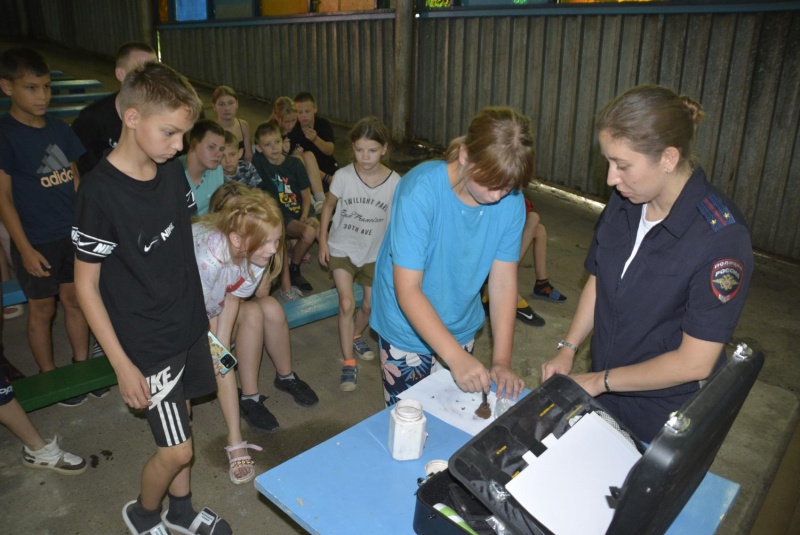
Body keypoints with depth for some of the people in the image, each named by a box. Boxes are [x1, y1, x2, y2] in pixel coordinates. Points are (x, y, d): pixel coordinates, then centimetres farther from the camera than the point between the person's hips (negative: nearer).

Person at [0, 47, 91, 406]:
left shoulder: (59, 129, 4)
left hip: (72, 234, 5)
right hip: (36, 242, -5)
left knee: (75, 299, 14)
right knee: (42, 309, 9)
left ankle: (82, 366, 29)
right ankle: (50, 379, 25)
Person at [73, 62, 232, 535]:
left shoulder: (172, 170, -2)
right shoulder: (101, 193, -22)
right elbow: (86, 286, -15)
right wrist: (122, 365, -15)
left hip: (189, 323, 6)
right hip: (148, 343, -6)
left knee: (181, 418, 21)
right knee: (177, 449, 2)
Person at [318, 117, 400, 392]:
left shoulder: (395, 182, -15)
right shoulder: (344, 176, -16)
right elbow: (328, 206, 0)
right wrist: (323, 240, -1)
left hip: (374, 253, 2)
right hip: (342, 249, -1)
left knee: (369, 305, 14)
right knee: (347, 303, -12)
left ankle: (355, 336, 47)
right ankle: (348, 363, 2)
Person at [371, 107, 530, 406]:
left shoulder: (511, 201, -14)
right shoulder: (421, 191, -29)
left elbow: (503, 283, -10)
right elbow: (407, 290, -29)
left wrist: (502, 362, -15)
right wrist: (457, 357, -33)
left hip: (461, 328, 4)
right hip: (408, 328, -4)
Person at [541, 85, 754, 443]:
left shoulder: (722, 237, -26)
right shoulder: (623, 202, -7)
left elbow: (694, 363, -23)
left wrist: (599, 380, -16)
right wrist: (567, 349, -3)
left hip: (667, 419, -5)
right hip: (604, 394, 5)